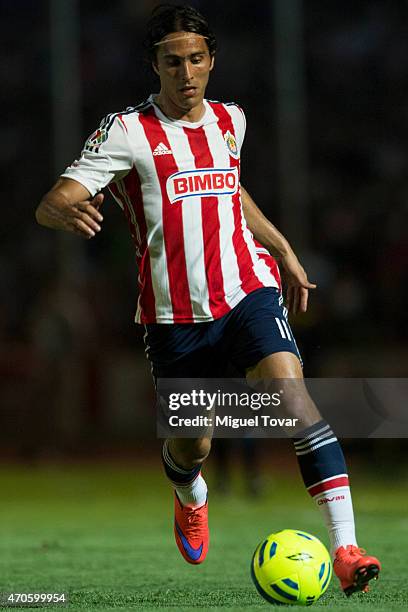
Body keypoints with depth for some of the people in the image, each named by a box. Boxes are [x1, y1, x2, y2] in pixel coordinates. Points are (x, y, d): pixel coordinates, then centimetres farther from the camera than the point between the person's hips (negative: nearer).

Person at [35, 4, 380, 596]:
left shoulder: (230, 120, 9)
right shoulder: (127, 131, -7)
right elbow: (50, 204, -16)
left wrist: (282, 248, 28)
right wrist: (68, 212, -39)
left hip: (247, 291, 2)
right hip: (174, 315, -2)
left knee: (293, 396, -22)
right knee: (191, 447, 9)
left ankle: (345, 548, -29)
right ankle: (190, 499, 50)